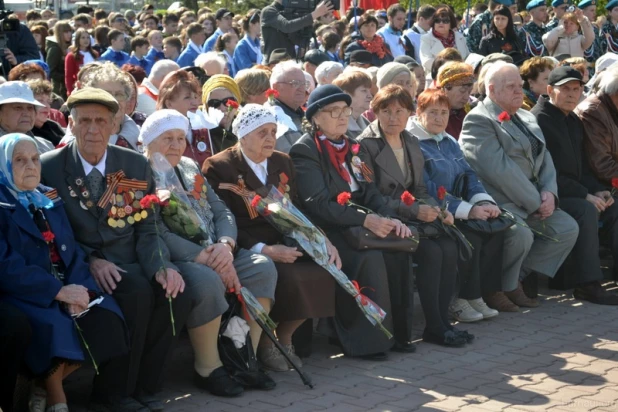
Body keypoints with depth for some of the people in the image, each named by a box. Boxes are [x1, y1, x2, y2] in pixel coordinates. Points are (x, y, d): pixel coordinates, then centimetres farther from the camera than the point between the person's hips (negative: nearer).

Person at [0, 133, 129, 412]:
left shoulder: (50, 200, 15)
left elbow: (72, 252, 8)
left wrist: (78, 288, -13)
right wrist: (58, 291, -23)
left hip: (64, 288, 6)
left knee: (105, 318, -18)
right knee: (55, 328, -33)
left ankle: (44, 384, 2)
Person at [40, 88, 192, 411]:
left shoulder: (136, 166, 7)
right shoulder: (49, 167, -1)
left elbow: (147, 231, 5)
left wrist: (161, 266, -16)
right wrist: (90, 261, -20)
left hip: (130, 262, 4)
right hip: (81, 267, -4)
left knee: (177, 295, -25)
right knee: (138, 291, -32)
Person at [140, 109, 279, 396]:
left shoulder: (190, 168, 19)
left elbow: (222, 212, 13)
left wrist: (225, 245, -10)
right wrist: (204, 256, -23)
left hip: (213, 252, 7)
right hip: (173, 258, -7)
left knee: (263, 267, -15)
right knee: (207, 280, -36)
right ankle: (208, 369, -16)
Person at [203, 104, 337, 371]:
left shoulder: (283, 162, 16)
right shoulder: (219, 167, -5)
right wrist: (264, 250, -25)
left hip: (283, 244, 6)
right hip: (246, 250, -6)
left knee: (325, 269, -22)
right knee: (286, 277, -34)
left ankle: (284, 338, 0)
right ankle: (263, 343, -7)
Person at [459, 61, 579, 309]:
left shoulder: (527, 119, 20)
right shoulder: (479, 120, -11)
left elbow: (544, 158, 15)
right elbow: (499, 169, -20)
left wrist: (549, 192, -5)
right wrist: (535, 203, -18)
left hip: (534, 200, 9)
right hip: (498, 202, -9)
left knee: (567, 229, -5)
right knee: (521, 234, -32)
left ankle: (519, 277, 6)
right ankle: (502, 287, -4)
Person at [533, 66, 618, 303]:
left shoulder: (574, 121, 16)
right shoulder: (539, 120, -13)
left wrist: (597, 190, 0)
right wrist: (585, 195, -20)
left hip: (573, 192, 9)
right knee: (586, 211, -30)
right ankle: (588, 285, -26)